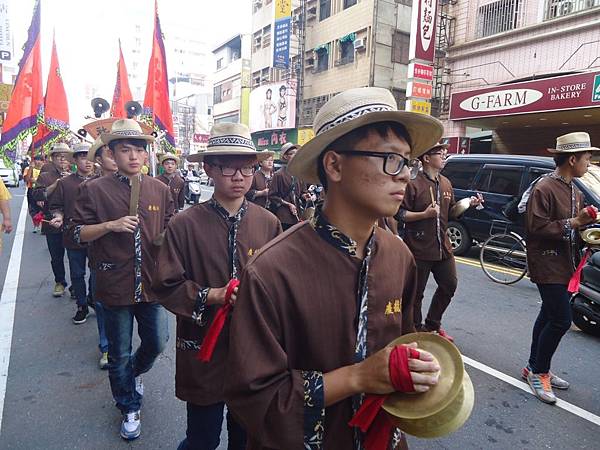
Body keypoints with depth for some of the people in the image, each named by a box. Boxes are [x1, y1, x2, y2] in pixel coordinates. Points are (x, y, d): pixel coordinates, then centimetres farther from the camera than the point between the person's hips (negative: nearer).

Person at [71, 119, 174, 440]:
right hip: (115, 285, -2)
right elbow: (78, 233, -2)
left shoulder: (160, 190, 3)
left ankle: (135, 371, 49)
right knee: (120, 354, 13)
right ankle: (129, 408, 37)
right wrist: (110, 225, -17)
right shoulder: (94, 190, -4)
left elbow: (171, 232, 12)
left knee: (157, 342, 14)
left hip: (151, 283, 3)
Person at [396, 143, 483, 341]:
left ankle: (432, 325, 35)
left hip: (442, 247, 8)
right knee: (416, 293, 4)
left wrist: (469, 203, 5)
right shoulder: (414, 183, -12)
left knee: (449, 285, 17)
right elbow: (399, 214, -13)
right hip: (419, 249, -7)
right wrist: (425, 214, -23)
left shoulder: (446, 184, 12)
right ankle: (416, 329, 24)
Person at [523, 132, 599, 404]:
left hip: (563, 262, 10)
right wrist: (572, 223, -19)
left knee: (549, 316, 15)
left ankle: (535, 368, 28)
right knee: (561, 319, -9)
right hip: (546, 262, -10)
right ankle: (538, 372, 9)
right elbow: (536, 227, -21)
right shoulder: (544, 188, -16)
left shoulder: (574, 191, 13)